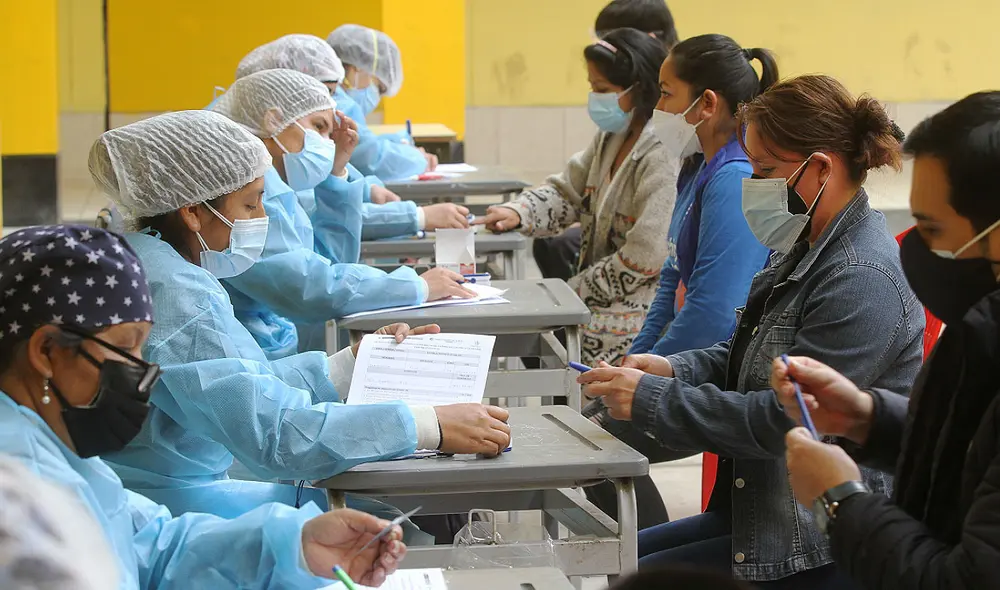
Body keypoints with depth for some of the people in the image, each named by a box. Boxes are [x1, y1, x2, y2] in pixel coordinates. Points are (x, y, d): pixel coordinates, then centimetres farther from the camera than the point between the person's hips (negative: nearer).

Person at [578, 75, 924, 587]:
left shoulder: (863, 280, -23)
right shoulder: (807, 248, 9)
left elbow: (784, 419, -25)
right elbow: (746, 354, 20)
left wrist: (652, 400, -22)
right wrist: (675, 370, 0)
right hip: (762, 513, 10)